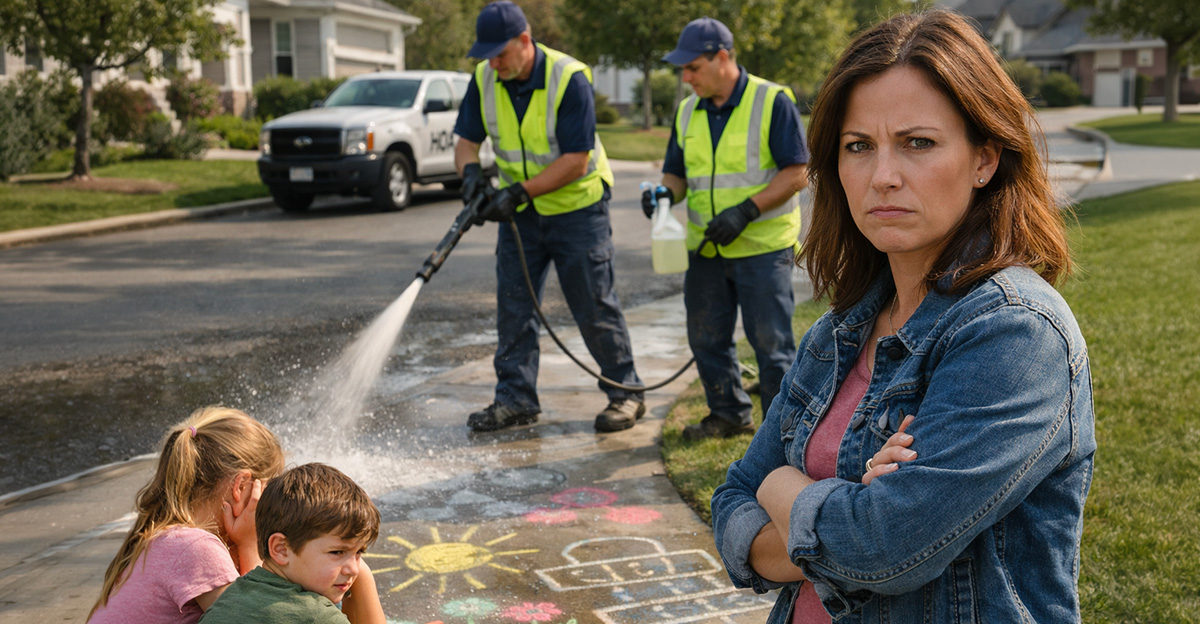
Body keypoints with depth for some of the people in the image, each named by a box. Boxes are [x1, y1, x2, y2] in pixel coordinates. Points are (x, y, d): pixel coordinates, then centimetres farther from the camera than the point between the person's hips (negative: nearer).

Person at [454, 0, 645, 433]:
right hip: (521, 212, 6)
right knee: (513, 304, 4)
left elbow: (576, 159, -24)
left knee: (595, 306, 0)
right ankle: (516, 398, 13)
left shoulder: (569, 79, -23)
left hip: (576, 206, -5)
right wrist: (471, 172, -22)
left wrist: (520, 191, -29)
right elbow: (467, 140, 1)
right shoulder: (484, 80, -5)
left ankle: (625, 393, 13)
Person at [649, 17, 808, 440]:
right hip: (706, 249, 6)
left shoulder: (772, 102, -9)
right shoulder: (688, 112, 10)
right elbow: (677, 171, 16)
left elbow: (796, 173, -12)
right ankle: (728, 414, 29)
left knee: (770, 342, -2)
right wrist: (665, 191, -9)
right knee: (706, 338, 12)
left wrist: (746, 211, -21)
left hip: (762, 247, -6)